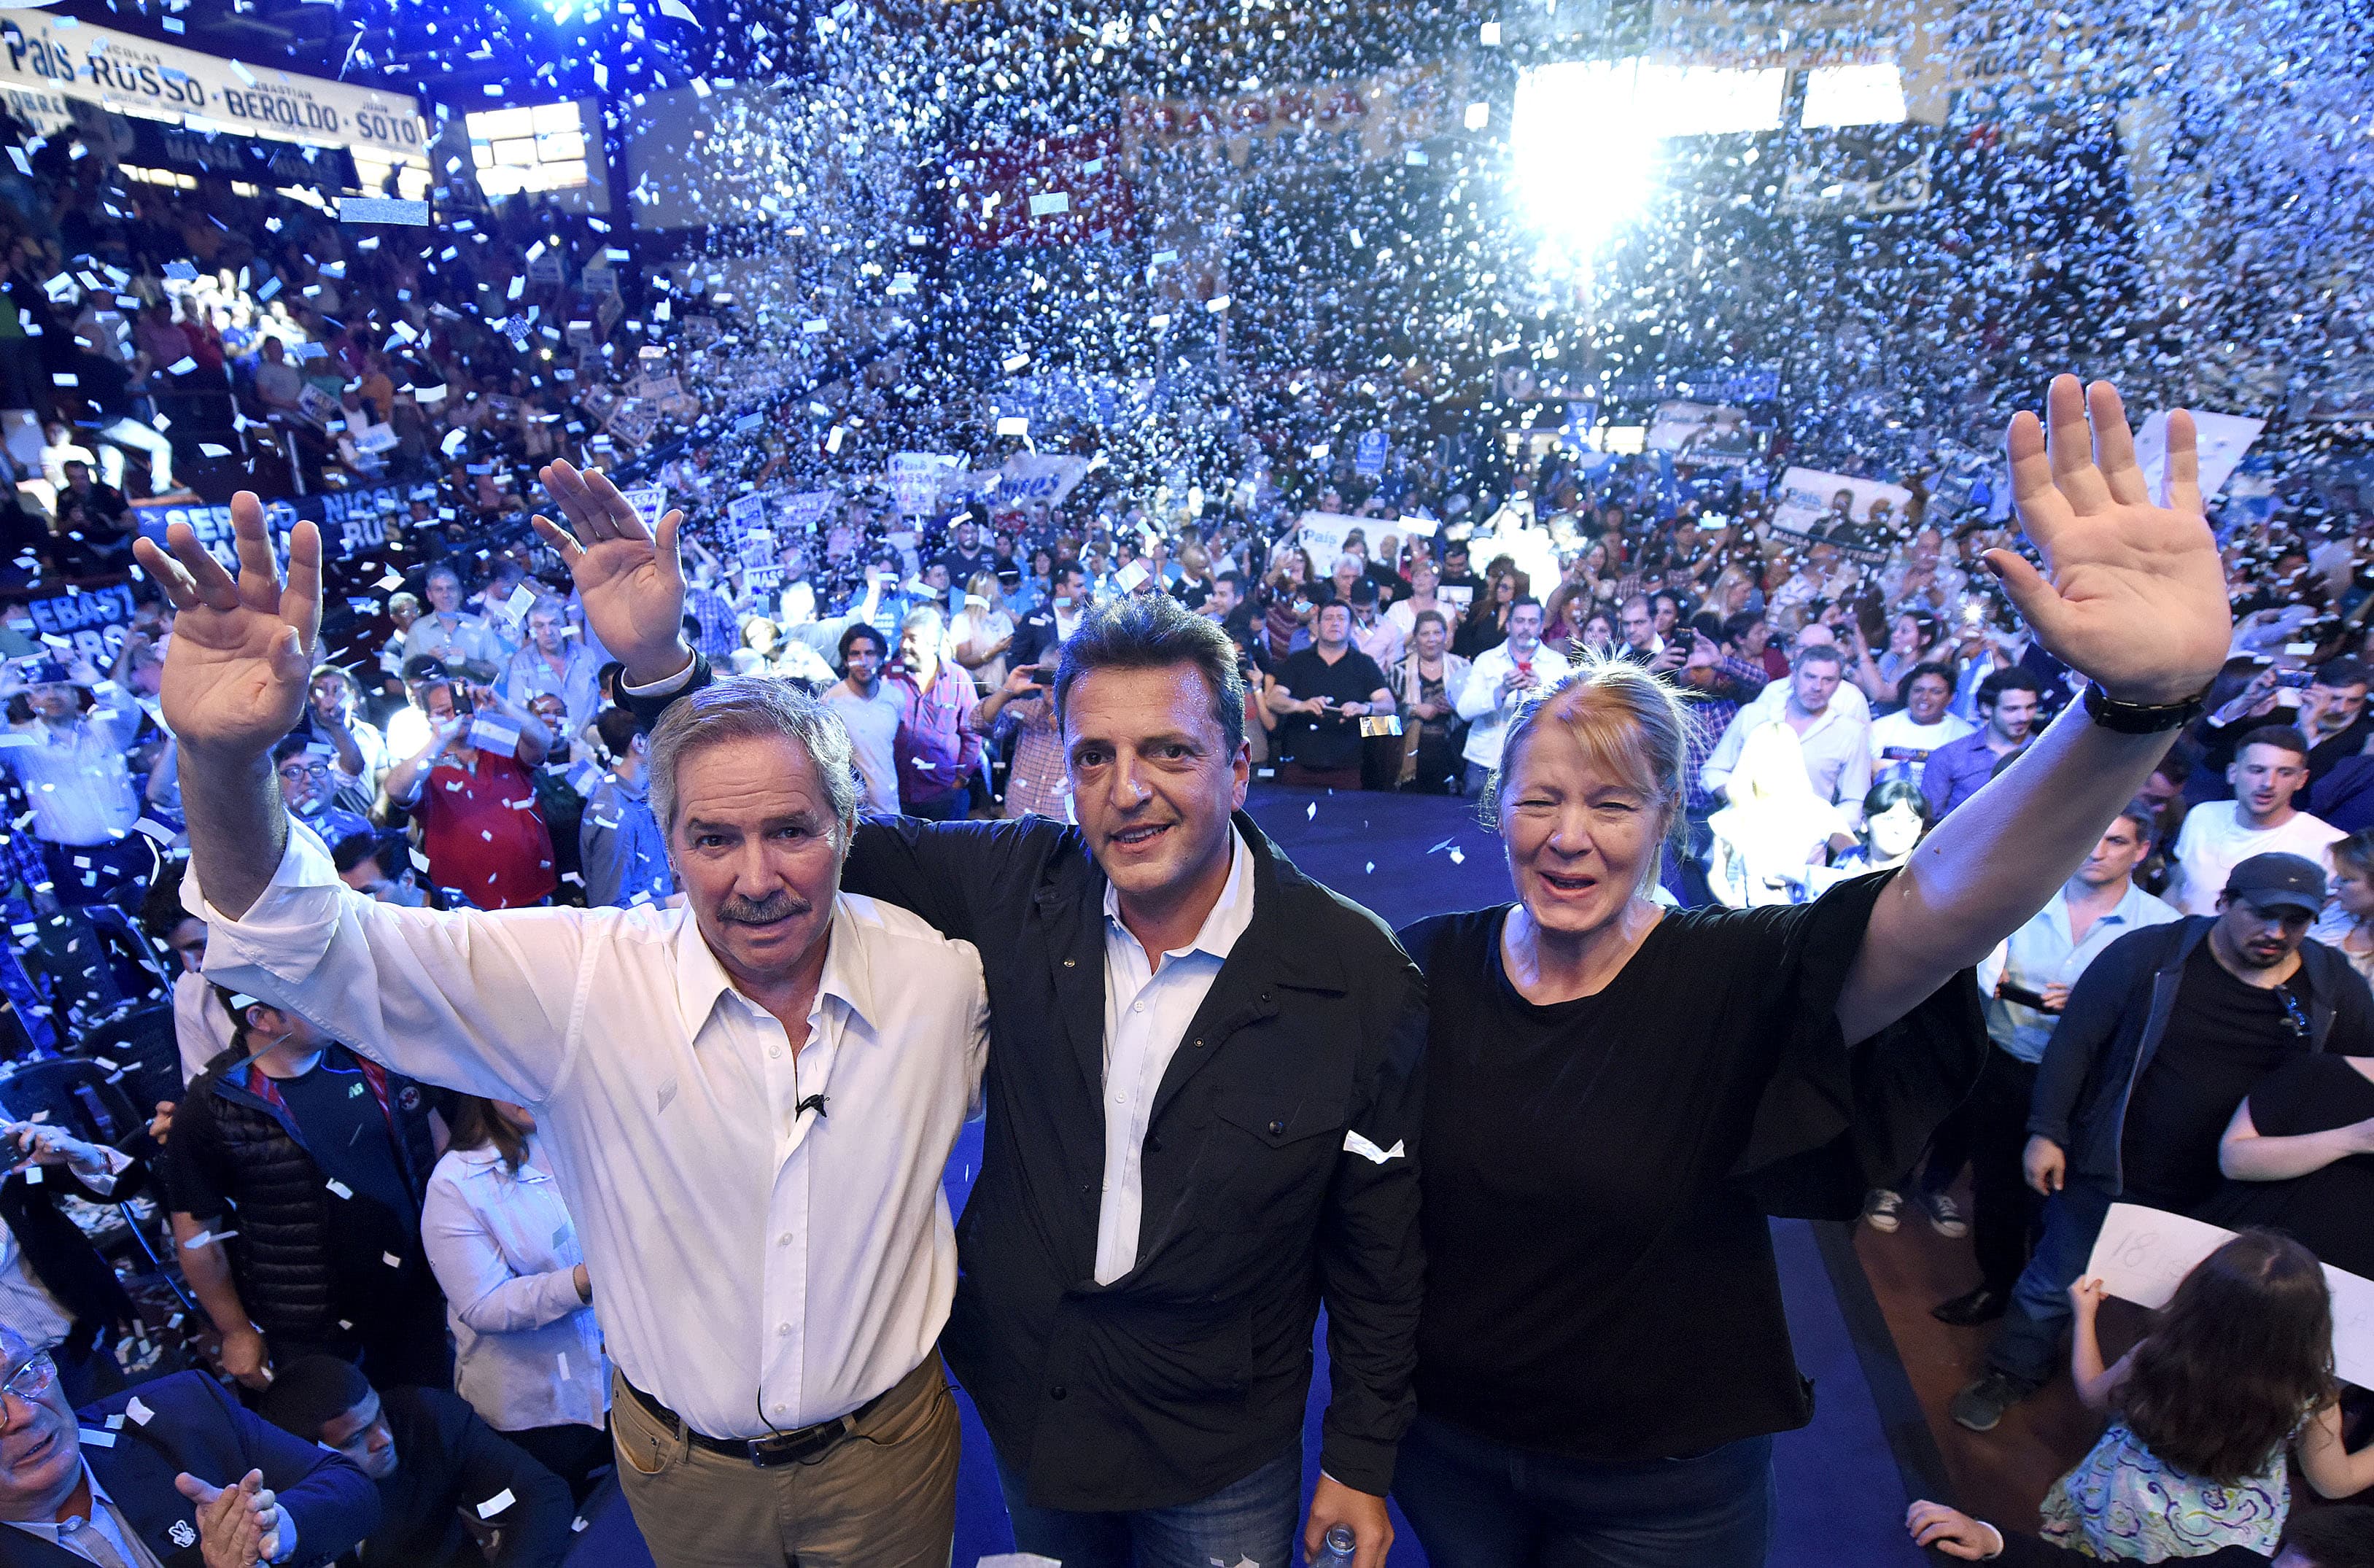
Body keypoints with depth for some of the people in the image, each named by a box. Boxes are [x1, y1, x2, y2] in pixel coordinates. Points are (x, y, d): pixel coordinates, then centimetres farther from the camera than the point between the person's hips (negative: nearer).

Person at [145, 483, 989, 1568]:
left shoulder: (938, 968, -18)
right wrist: (222, 759, -40)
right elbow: (307, 947, -24)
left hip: (887, 1448, 1)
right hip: (684, 1471, 0)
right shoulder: (583, 978, -22)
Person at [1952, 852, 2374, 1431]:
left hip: (2228, 1197, 3)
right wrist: (2046, 1133, -12)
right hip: (2110, 1173, -2)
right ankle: (2013, 1373, 34)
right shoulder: (2150, 954, -14)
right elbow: (2074, 1041, -11)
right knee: (2055, 1283, 12)